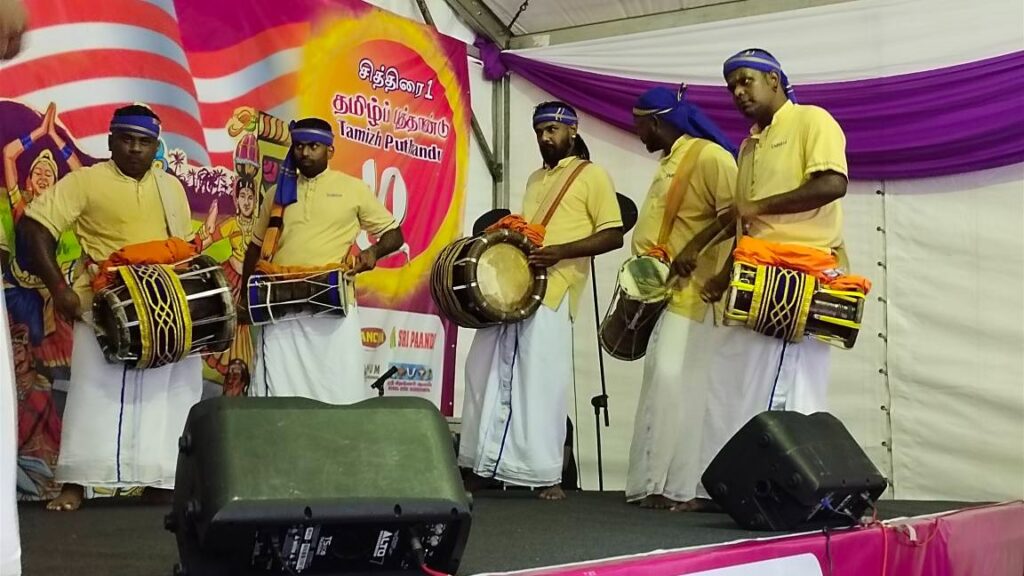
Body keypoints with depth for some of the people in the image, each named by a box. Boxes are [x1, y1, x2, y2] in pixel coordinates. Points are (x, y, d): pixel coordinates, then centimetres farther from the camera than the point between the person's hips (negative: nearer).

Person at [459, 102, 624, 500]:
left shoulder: (591, 175, 1)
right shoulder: (535, 180, 24)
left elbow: (613, 236, -7)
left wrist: (560, 251, -19)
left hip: (552, 293, -8)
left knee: (541, 382, -9)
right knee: (488, 372, 6)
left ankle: (545, 475, -3)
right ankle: (483, 465, 15)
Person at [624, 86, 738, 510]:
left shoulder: (709, 156, -8)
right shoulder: (668, 163, 20)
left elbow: (735, 213, -18)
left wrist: (694, 250, -24)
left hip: (689, 289, -10)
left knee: (672, 380, -15)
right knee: (659, 381, 9)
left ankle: (676, 485, -11)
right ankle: (654, 481, 14)